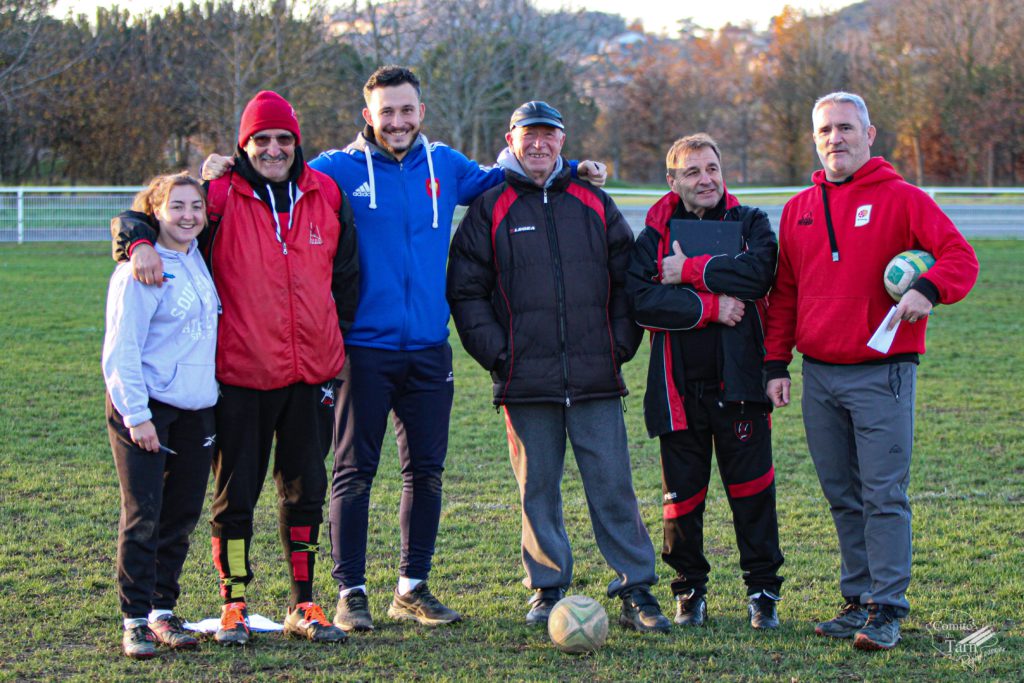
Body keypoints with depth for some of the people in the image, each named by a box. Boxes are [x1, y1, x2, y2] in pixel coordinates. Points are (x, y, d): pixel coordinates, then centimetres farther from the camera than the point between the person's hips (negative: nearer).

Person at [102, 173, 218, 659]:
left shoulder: (198, 259, 8)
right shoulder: (141, 270, -12)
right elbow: (120, 350, -13)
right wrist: (135, 414, -17)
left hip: (196, 409, 7)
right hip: (144, 407, -7)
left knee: (182, 515, 9)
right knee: (142, 516, -5)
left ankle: (163, 611, 20)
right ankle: (136, 619, 1)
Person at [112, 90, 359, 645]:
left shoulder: (326, 195, 5)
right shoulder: (221, 196, -4)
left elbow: (346, 273, 16)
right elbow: (142, 215, -1)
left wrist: (338, 340, 13)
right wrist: (140, 243, -24)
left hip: (312, 371, 3)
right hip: (241, 374, -3)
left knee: (305, 491, 10)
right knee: (235, 495, 3)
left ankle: (302, 606, 20)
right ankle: (234, 604, 14)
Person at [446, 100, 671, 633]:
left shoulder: (594, 205, 13)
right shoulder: (489, 209, 7)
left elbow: (627, 278, 16)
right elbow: (466, 290, 4)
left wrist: (621, 344, 4)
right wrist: (497, 352, -6)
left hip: (596, 379, 1)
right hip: (526, 381, -1)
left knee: (613, 485, -1)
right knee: (537, 489, 4)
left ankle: (636, 591, 3)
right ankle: (547, 590, 14)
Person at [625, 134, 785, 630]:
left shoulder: (750, 223, 7)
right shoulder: (655, 235, 6)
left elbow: (758, 273, -15)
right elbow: (642, 301, -10)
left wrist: (690, 271, -12)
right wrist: (711, 306, -14)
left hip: (739, 381, 0)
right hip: (679, 385, 1)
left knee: (752, 489, 0)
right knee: (682, 494, 5)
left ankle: (762, 590, 11)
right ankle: (689, 592, 19)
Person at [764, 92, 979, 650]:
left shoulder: (901, 199, -1)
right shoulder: (799, 210, 14)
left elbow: (960, 257, -8)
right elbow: (784, 292, 17)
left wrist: (928, 288, -27)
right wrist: (776, 363, 10)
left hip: (881, 373, -5)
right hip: (819, 376, 5)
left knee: (884, 495, -7)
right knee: (843, 498, 10)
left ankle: (886, 609, -4)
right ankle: (858, 600, 18)